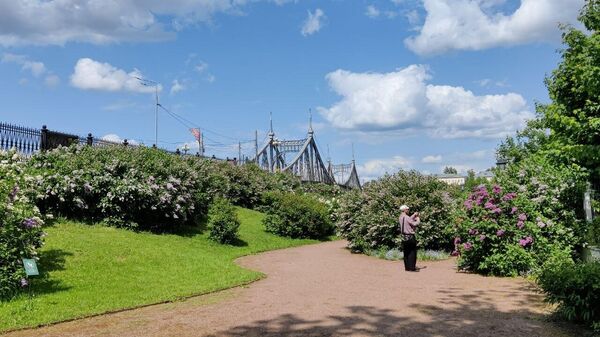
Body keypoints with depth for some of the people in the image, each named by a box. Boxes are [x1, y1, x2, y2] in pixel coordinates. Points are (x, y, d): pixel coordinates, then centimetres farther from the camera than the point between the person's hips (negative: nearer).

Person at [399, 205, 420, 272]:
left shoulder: (401, 218, 7)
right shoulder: (407, 217, -19)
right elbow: (415, 224, -17)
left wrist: (414, 215, 17)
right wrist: (418, 219, 0)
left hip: (404, 237, 8)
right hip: (410, 237, -8)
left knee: (406, 253, 13)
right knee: (412, 252, 0)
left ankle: (407, 267, 17)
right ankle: (412, 267, 1)